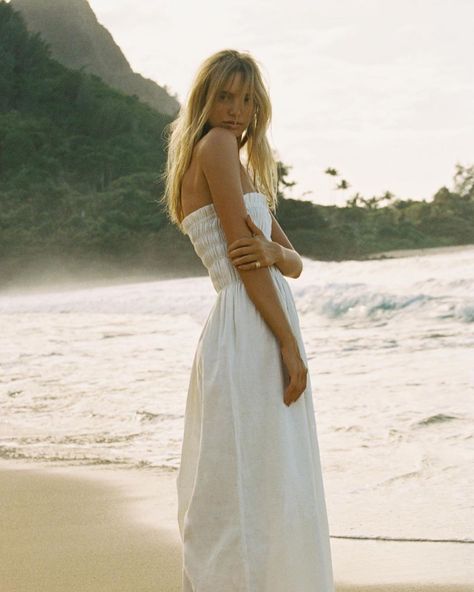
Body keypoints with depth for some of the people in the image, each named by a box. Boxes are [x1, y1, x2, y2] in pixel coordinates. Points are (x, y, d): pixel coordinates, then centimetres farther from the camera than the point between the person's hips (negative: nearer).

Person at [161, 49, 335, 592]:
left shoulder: (248, 172, 21)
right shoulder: (215, 144, -6)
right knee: (245, 492, -6)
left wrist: (272, 251, -9)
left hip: (265, 334, 10)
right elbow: (241, 256, -14)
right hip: (249, 336, -10)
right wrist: (290, 343, -15)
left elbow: (294, 263, 15)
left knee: (273, 493, 14)